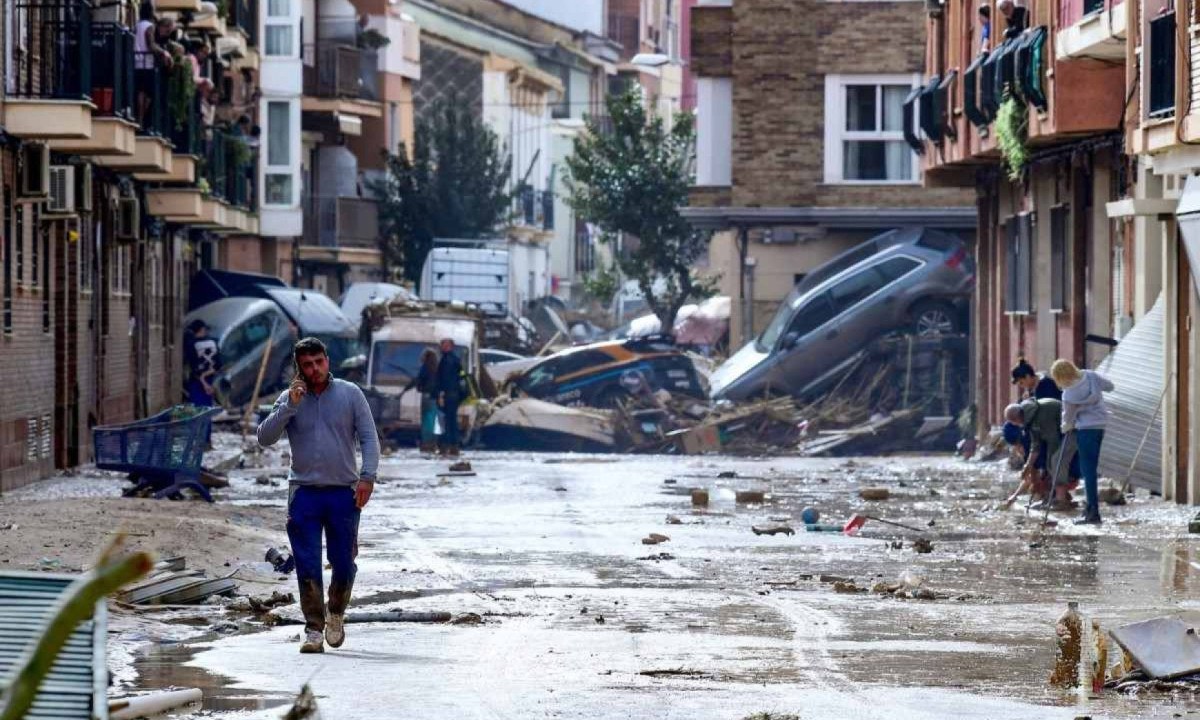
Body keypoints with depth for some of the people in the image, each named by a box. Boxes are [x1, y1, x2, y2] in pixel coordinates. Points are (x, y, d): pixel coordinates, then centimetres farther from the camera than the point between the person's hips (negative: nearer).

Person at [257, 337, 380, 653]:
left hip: (344, 492, 0)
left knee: (344, 562, 2)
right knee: (307, 565, -5)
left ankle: (336, 613, 27)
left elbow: (369, 437, 2)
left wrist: (367, 476, -11)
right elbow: (265, 438, -4)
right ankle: (313, 628, 2)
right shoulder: (289, 399, 5)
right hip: (304, 493, 0)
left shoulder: (350, 394, 4)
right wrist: (290, 405, -14)